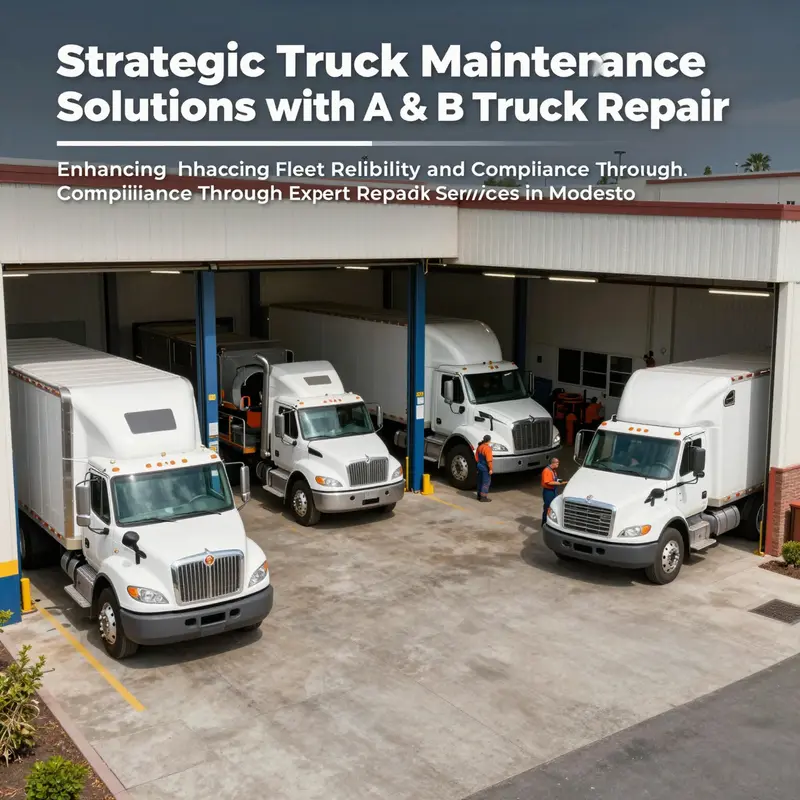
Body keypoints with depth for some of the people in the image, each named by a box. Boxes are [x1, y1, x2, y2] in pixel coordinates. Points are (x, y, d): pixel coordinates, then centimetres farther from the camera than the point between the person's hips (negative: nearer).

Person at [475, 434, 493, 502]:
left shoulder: (479, 446, 5)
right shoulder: (487, 448, -21)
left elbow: (476, 457, 13)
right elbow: (489, 460, -23)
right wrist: (490, 469, -17)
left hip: (479, 466, 9)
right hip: (485, 468, -9)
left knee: (480, 481, 17)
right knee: (486, 482, -1)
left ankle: (479, 495, 26)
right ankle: (483, 497, -1)